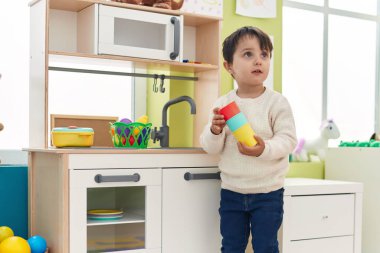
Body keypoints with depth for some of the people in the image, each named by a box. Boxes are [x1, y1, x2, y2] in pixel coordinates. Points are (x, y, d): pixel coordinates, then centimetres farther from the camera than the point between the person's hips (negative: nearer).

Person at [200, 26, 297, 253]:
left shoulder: (277, 102, -9)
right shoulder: (222, 104, -1)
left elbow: (288, 139, -12)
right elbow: (211, 148, 0)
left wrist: (264, 149, -31)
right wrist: (215, 131, -22)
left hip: (268, 191, -3)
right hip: (231, 191, 3)